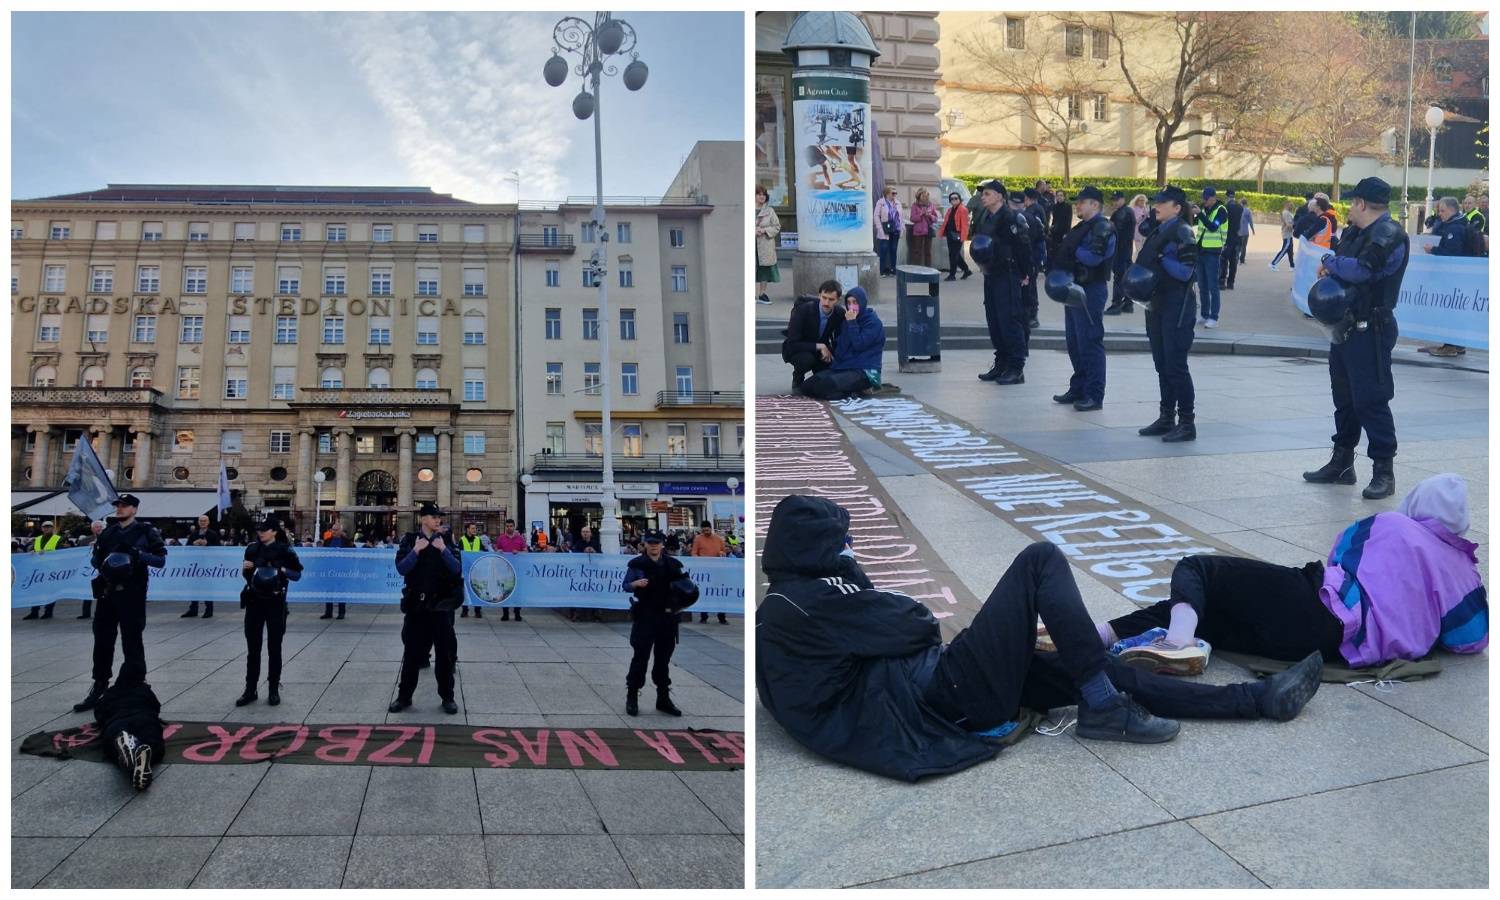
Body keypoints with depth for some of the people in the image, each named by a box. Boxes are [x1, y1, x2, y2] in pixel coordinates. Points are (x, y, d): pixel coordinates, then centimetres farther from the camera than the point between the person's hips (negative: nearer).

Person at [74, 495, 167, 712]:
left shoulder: (146, 532, -2)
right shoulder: (108, 532, 13)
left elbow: (161, 559, -6)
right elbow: (95, 557, 18)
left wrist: (138, 554, -21)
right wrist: (102, 565, -5)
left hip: (132, 593, -6)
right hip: (107, 592, 6)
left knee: (132, 642, -1)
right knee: (102, 641, 12)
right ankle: (99, 688, 23)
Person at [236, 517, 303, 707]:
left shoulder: (284, 550, -5)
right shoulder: (252, 549, 5)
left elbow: (297, 574, -3)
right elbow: (247, 575, 15)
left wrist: (282, 571, -20)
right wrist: (245, 568, -6)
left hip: (275, 603, -3)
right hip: (254, 602, 3)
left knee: (274, 648, 3)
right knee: (253, 648, 6)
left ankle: (273, 690, 12)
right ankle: (250, 690, 13)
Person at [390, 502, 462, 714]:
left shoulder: (446, 541, 3)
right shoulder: (410, 540, 1)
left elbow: (457, 569, -5)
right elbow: (401, 568, -8)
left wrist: (443, 549, -17)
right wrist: (416, 551, -19)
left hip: (441, 604, 1)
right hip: (416, 604, 0)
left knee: (445, 653, 4)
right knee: (412, 651, 5)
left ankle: (447, 697, 13)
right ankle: (404, 695, 16)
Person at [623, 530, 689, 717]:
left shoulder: (673, 564, 4)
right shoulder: (636, 564, -2)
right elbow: (626, 585, -1)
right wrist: (636, 584, -21)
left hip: (668, 617, 3)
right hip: (645, 616, -3)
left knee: (663, 658, 11)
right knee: (641, 657, -3)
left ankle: (663, 698, 19)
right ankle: (632, 697, 6)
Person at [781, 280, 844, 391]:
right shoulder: (803, 310, -25)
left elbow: (838, 341, 2)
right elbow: (792, 343, -28)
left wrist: (829, 352, -20)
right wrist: (819, 346, -34)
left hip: (821, 350, 4)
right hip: (796, 350, -4)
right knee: (806, 359, -37)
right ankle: (797, 381, -5)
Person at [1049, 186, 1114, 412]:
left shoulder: (1102, 227, -11)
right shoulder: (1081, 226, 19)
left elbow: (1094, 257, -22)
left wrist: (1072, 251, -9)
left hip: (1091, 290, -10)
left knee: (1090, 341, -8)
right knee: (1074, 341, 13)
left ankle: (1094, 395, -4)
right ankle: (1078, 389, 23)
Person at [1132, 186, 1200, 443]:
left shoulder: (1182, 232, -11)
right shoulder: (1157, 232, 14)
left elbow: (1186, 272, -18)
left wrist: (1162, 258, -18)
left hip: (1177, 306, -9)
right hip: (1156, 303, 9)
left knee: (1176, 366, -7)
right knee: (1162, 365, 12)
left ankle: (1186, 423, -1)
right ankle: (1166, 418, 21)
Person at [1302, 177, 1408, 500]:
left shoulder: (1389, 234, -14)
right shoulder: (1355, 233, 16)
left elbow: (1362, 269, -28)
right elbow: (1338, 264, 21)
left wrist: (1330, 262, -9)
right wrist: (1329, 272, -3)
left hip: (1370, 331, -10)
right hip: (1344, 325, 10)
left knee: (1371, 400, -8)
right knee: (1344, 397, 16)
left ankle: (1384, 471, -1)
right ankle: (1342, 464, 26)